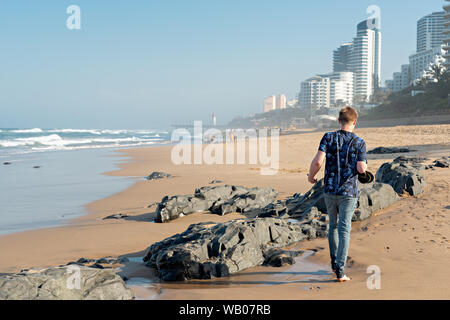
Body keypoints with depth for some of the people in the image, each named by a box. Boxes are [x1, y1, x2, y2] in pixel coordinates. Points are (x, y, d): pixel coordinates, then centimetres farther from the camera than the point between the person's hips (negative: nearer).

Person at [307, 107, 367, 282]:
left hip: (329, 190, 2)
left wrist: (311, 176, 4)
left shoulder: (329, 137, -3)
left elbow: (318, 161, -13)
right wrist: (364, 165, 13)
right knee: (344, 229, -1)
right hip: (349, 191, -2)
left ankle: (334, 262, 29)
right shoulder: (359, 142, -4)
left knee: (333, 225, 20)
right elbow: (361, 169, -11)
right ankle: (340, 270, -7)